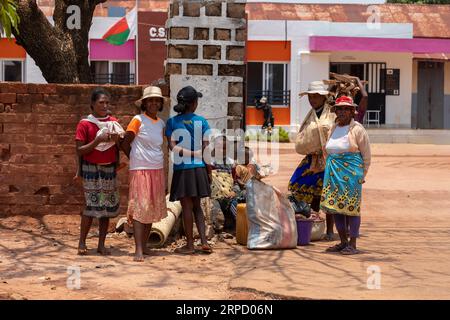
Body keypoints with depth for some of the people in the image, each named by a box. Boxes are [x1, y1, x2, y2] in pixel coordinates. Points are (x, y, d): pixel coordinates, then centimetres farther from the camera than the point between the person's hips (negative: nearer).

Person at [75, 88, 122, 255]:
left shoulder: (113, 122, 10)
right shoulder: (85, 124, -2)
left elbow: (120, 148, 14)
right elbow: (79, 151, -7)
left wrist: (116, 140, -8)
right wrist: (98, 141, -18)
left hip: (110, 169, 4)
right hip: (91, 170, -4)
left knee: (107, 207, 3)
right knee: (92, 205, -8)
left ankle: (101, 245, 11)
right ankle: (82, 243, 5)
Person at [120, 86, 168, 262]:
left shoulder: (161, 124, 11)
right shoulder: (138, 120, -5)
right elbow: (125, 144, -4)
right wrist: (136, 160, 4)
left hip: (158, 170, 6)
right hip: (141, 170, -6)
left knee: (152, 208, 8)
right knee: (140, 208, -10)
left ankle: (145, 246, 17)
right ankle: (138, 250, -13)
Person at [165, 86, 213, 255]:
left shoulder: (172, 122, -1)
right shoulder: (201, 121, 0)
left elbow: (173, 147, -12)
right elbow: (206, 149, -1)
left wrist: (191, 153, -10)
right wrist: (209, 171, 5)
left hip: (182, 169, -2)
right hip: (199, 169, 2)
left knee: (187, 207, 4)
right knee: (196, 206, 14)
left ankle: (190, 245, 8)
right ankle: (204, 242, 7)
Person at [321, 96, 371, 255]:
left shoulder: (357, 129, -4)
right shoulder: (333, 129, 14)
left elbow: (366, 155, -2)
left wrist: (362, 175, -2)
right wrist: (331, 169, 17)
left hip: (351, 171, -6)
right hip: (333, 171, 7)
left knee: (351, 207, -5)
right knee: (335, 206, 7)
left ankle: (353, 244, 1)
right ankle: (343, 242, 17)